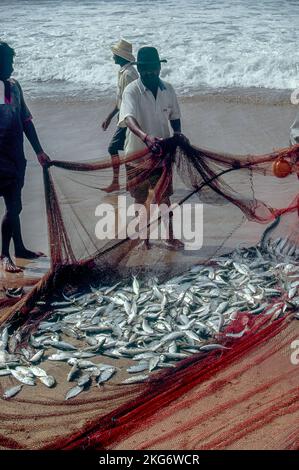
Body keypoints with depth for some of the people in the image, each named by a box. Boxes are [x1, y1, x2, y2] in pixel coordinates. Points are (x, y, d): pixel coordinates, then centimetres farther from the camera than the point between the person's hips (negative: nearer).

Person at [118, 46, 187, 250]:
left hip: (161, 152, 4)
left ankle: (169, 237, 25)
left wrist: (178, 134, -8)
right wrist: (146, 137, -50)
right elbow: (128, 118, -32)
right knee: (141, 199, 10)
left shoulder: (168, 89, 0)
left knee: (164, 196, 12)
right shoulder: (132, 91, -16)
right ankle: (144, 238, 26)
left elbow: (174, 116, 13)